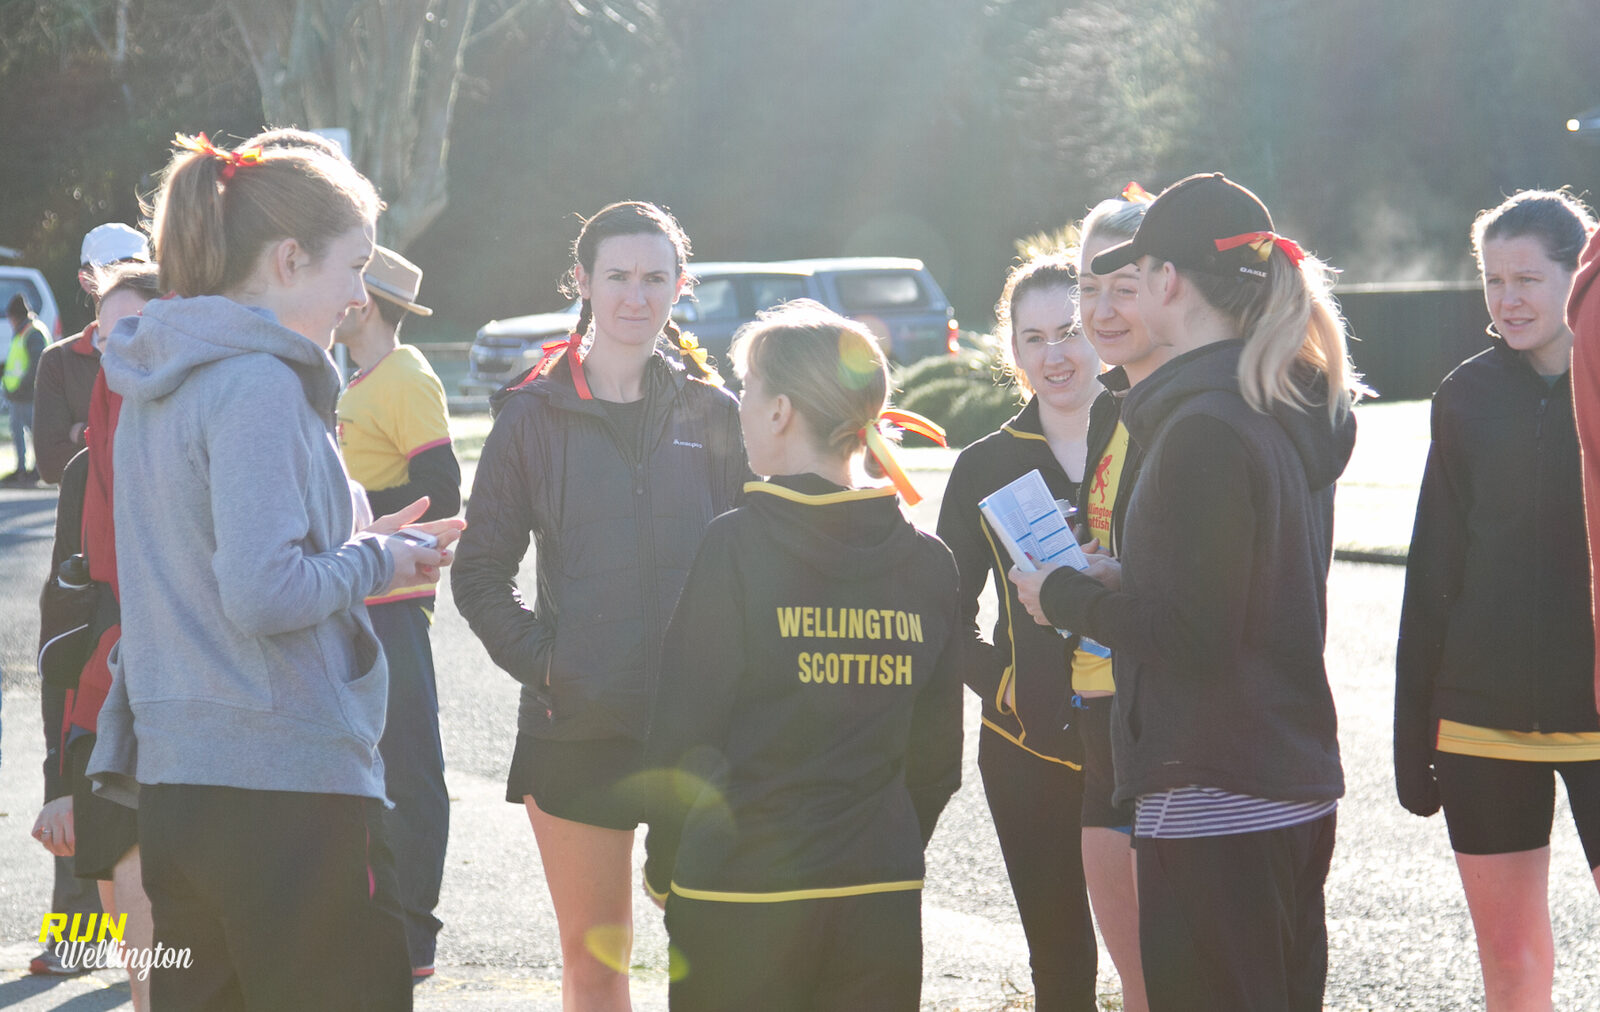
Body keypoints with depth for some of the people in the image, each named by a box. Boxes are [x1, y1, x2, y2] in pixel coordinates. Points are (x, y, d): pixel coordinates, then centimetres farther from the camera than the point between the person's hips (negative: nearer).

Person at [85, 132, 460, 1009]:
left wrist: (356, 551, 15)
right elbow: (262, 595, -23)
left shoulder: (159, 386, 14)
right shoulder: (260, 384, -15)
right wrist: (375, 561, -7)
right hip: (287, 778, -9)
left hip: (173, 777, 9)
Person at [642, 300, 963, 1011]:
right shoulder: (925, 561, 3)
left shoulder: (738, 545, -11)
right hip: (884, 906, 4)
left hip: (740, 902, -4)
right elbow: (937, 757, 8)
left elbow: (684, 734, -9)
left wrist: (664, 870, 4)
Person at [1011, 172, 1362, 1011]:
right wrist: (1122, 585, 15)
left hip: (1214, 807, -10)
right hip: (1299, 789, 10)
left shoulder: (1204, 429, -18)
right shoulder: (1295, 414, 11)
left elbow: (1190, 631, -20)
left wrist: (1065, 598, -6)